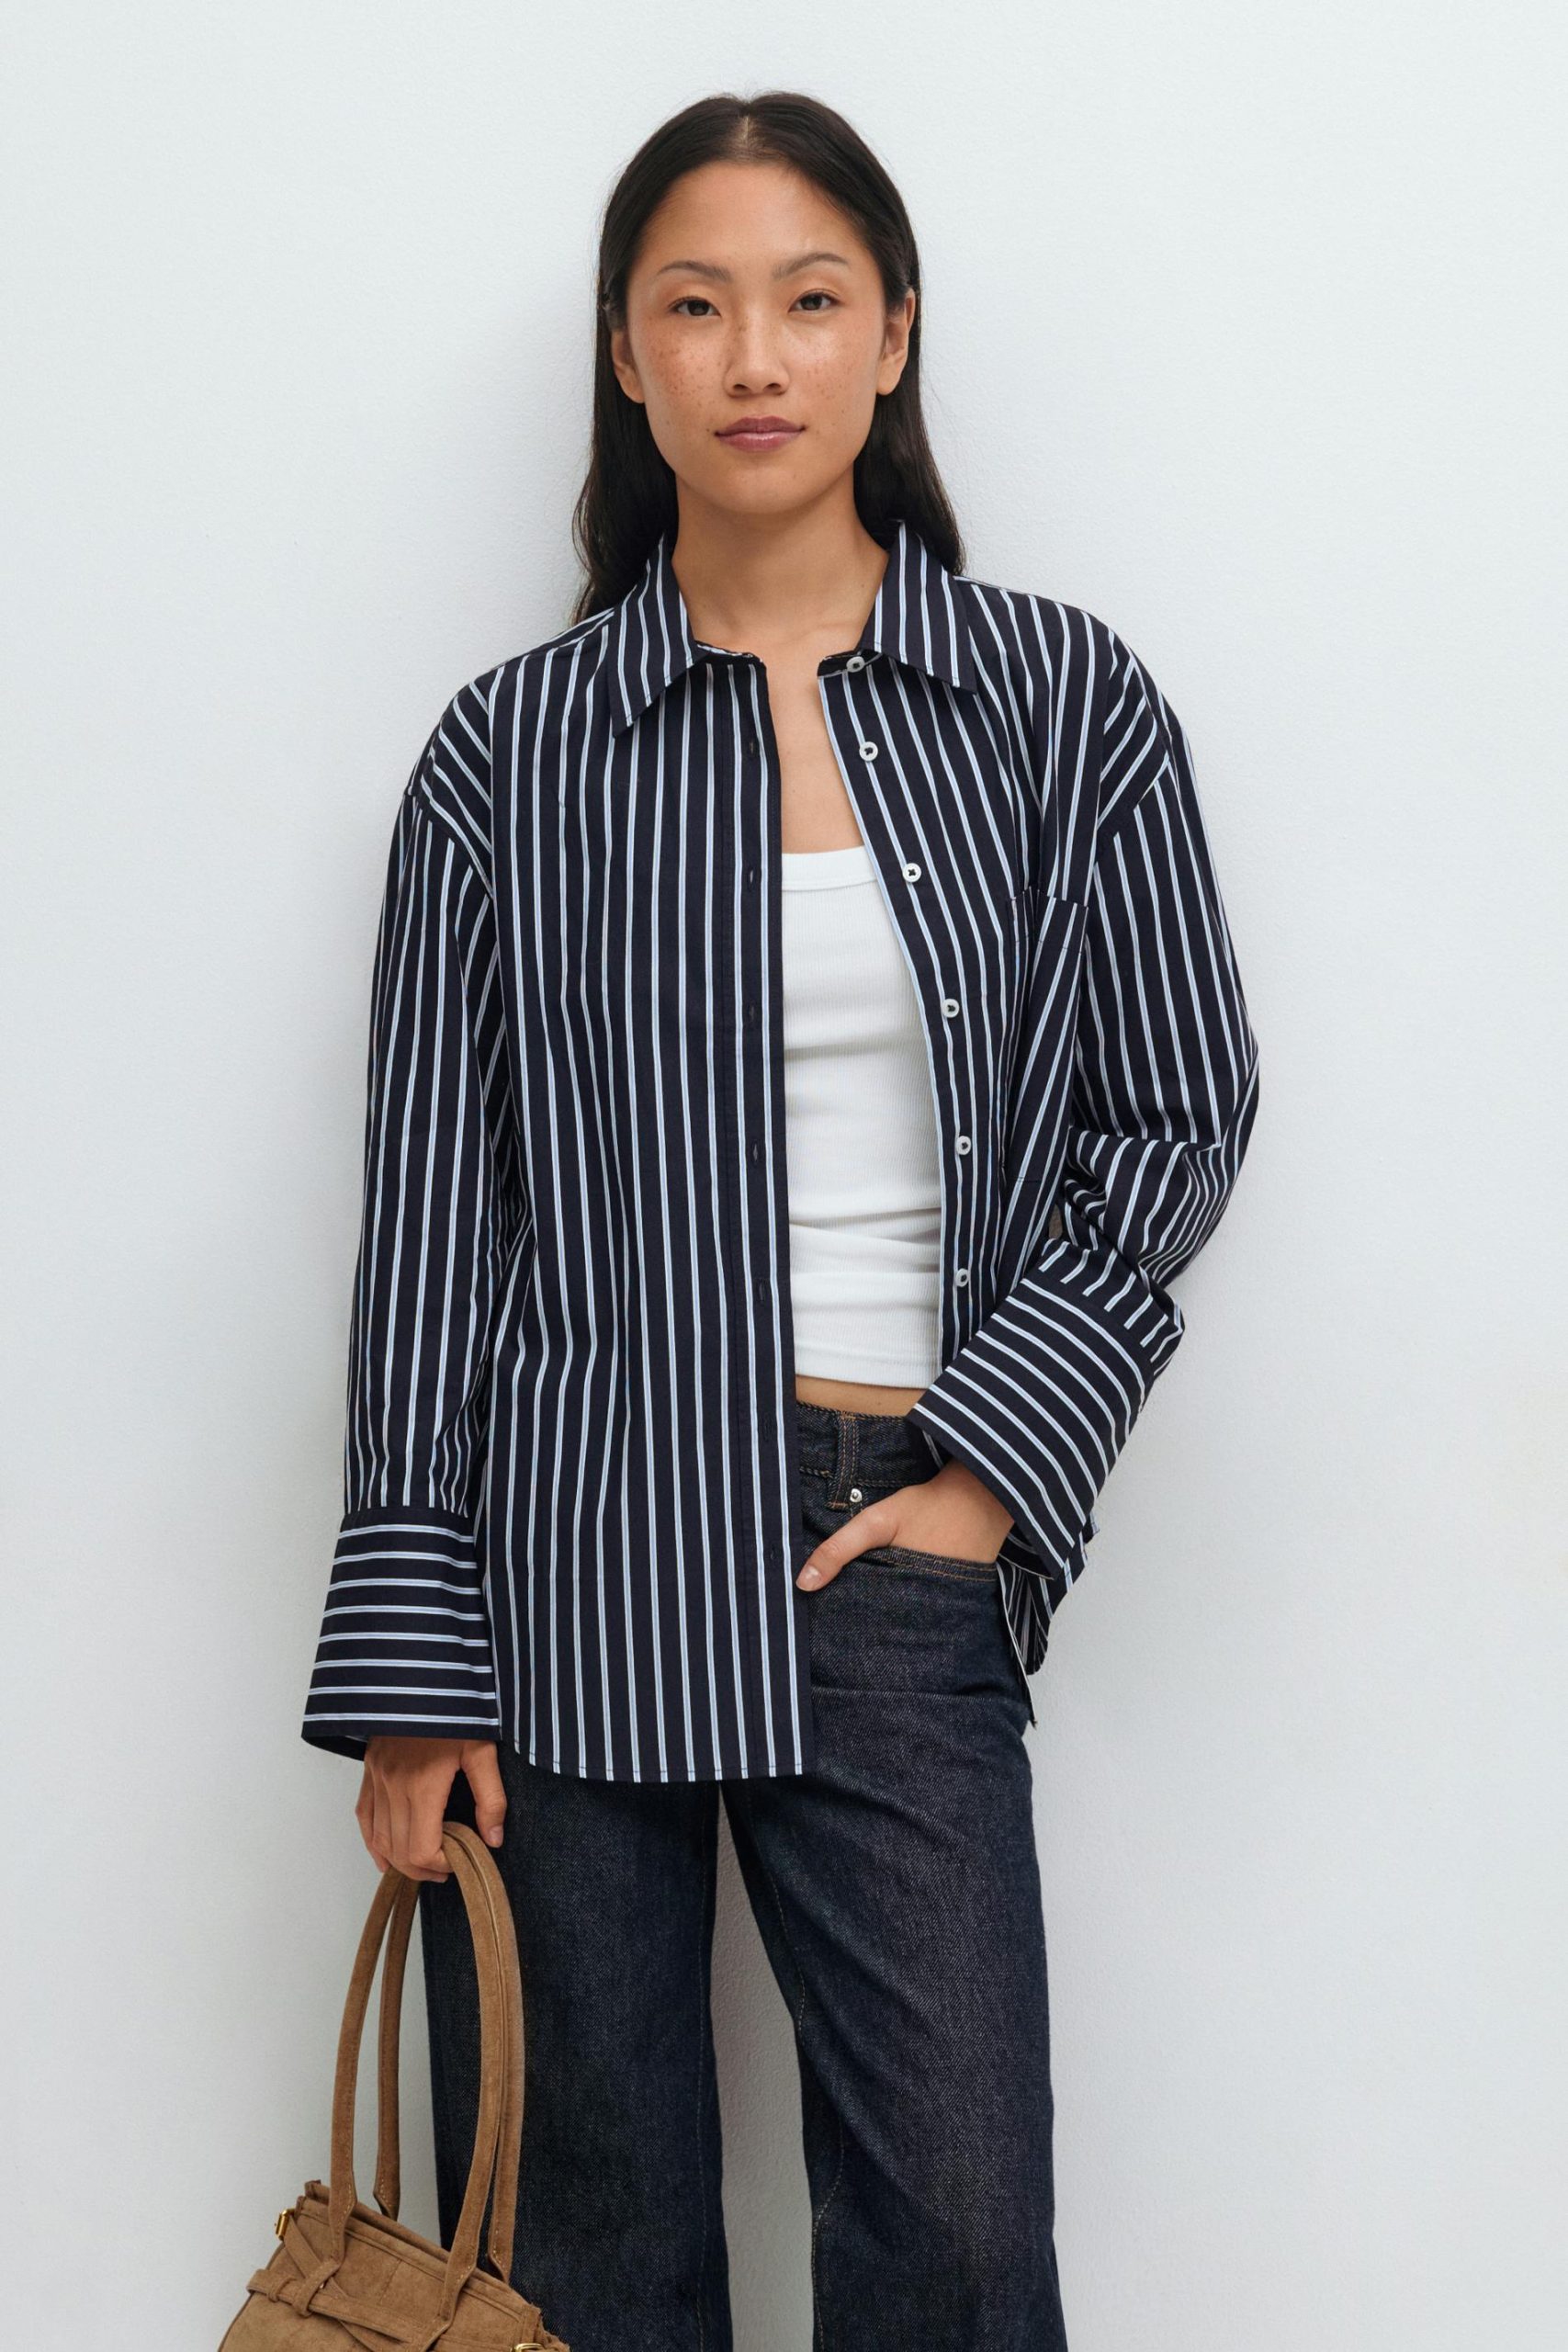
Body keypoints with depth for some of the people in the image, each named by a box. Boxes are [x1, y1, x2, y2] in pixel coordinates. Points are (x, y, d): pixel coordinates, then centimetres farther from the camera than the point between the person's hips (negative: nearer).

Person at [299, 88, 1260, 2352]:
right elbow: (430, 1208, 2)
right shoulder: (514, 746, 4)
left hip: (892, 1565, 0)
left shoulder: (1067, 703, 6)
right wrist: (407, 1670, -2)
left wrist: (992, 1457, -4)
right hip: (566, 1561, 0)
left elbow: (1181, 1115, 7)